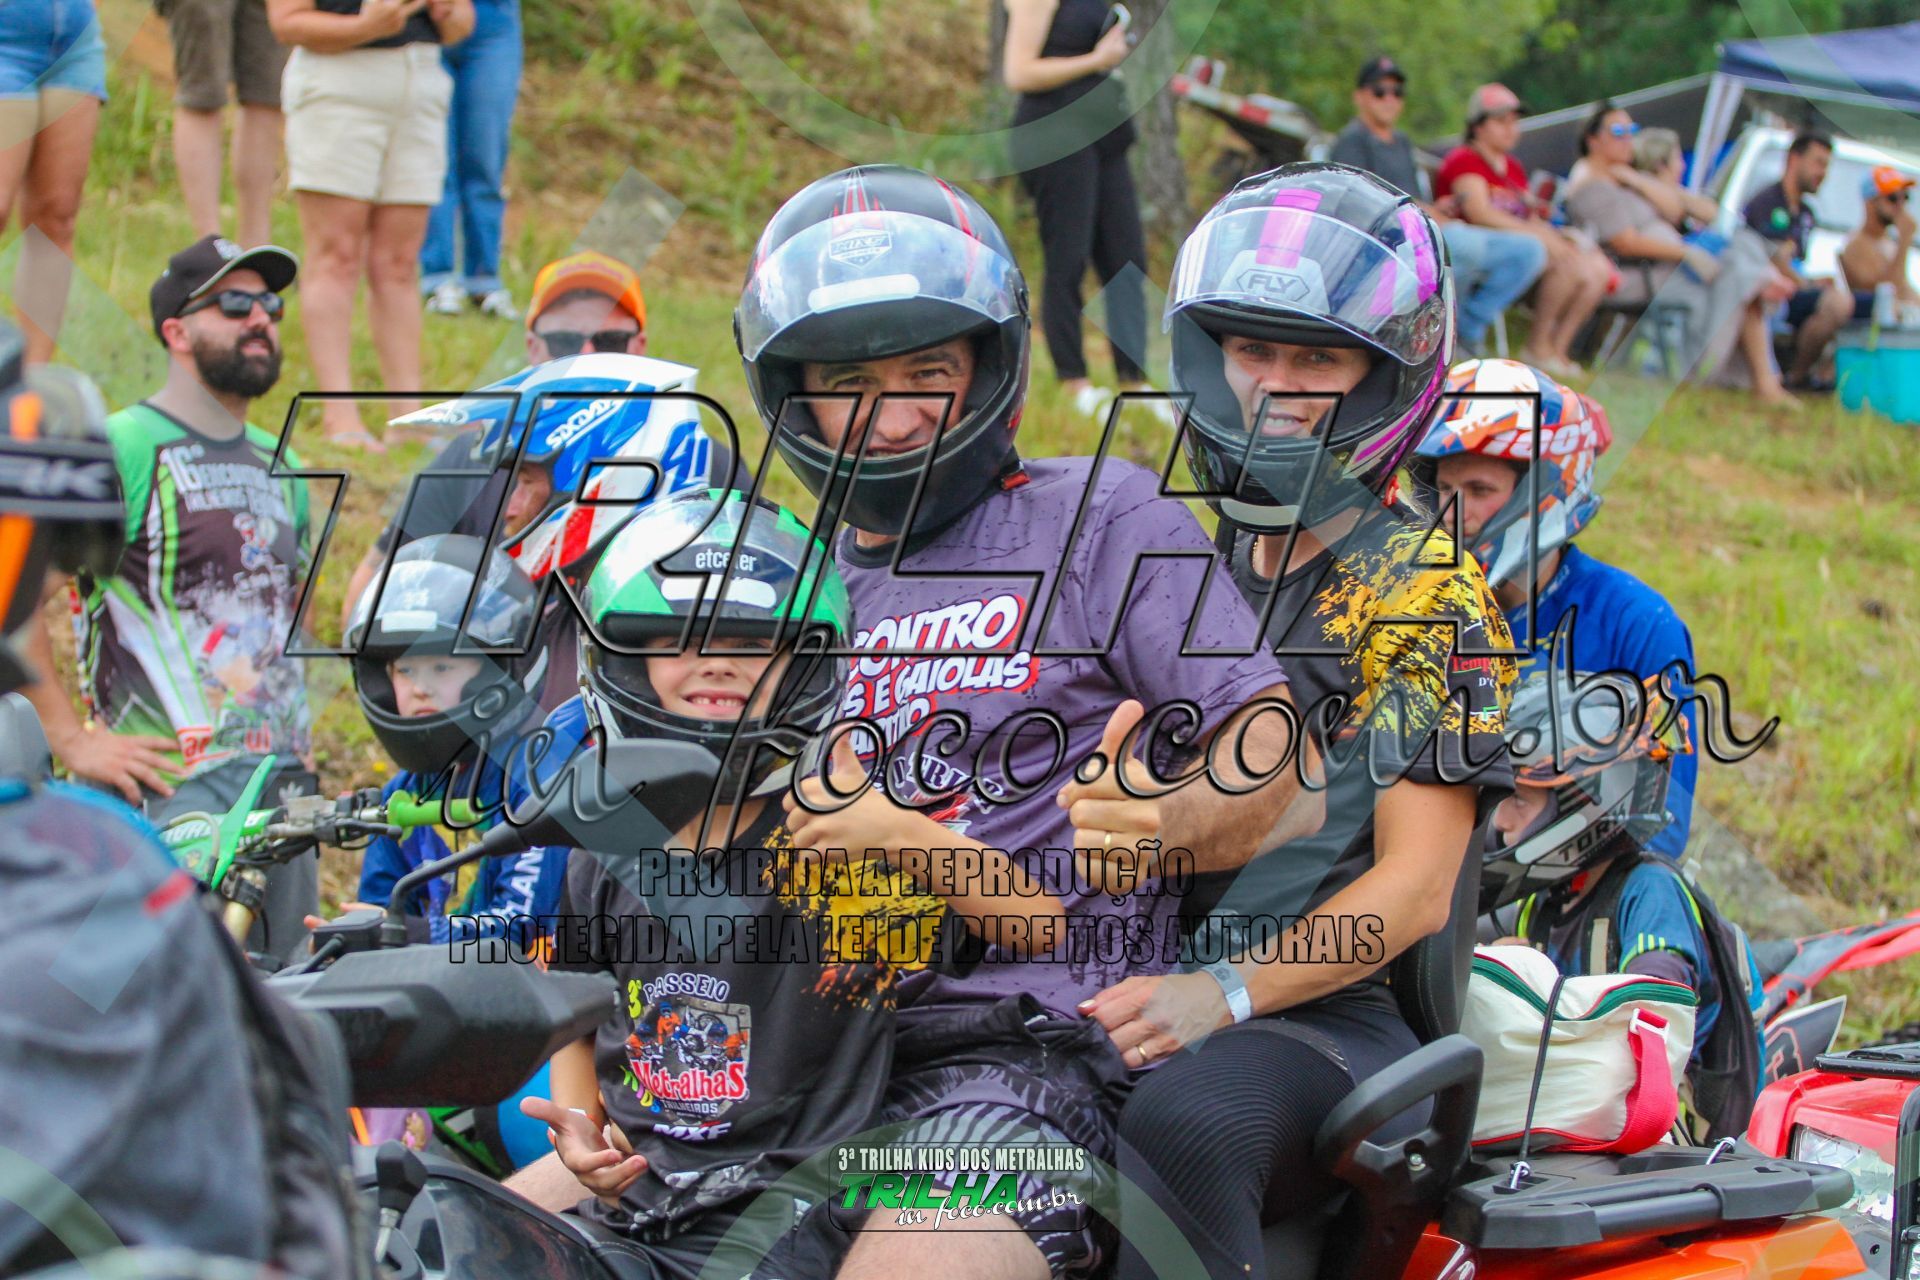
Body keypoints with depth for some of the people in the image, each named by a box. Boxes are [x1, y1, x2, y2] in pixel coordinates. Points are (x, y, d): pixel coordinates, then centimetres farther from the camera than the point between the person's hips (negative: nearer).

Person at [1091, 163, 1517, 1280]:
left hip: (1329, 1012, -5)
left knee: (1179, 1127, -39)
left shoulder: (1424, 590, 2)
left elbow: (1415, 887, -6)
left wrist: (1223, 992, -20)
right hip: (1131, 993, 5)